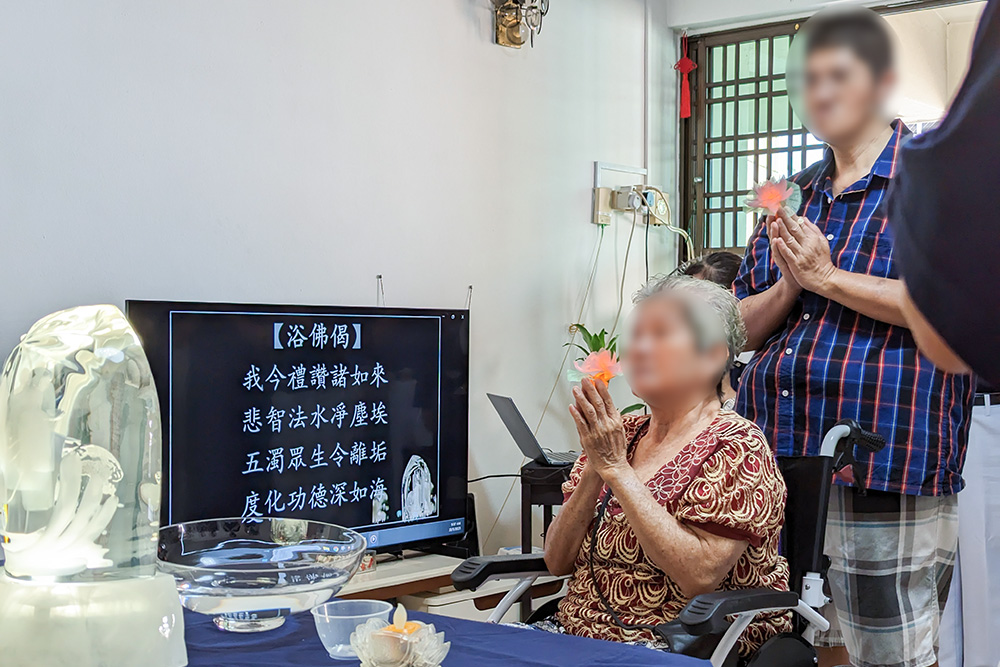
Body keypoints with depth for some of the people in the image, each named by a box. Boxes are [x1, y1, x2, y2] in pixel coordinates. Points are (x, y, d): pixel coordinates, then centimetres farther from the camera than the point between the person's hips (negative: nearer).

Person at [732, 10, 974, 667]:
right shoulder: (794, 199, 18)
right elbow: (746, 326, 17)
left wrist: (826, 276, -13)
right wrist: (789, 285, -4)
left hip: (883, 467, -6)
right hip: (782, 460, 6)